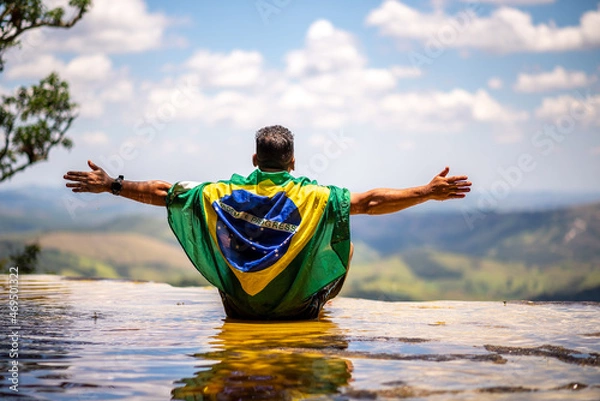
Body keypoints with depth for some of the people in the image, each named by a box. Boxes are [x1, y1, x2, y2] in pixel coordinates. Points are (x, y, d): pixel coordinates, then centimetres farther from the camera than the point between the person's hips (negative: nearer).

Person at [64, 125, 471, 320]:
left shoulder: (224, 194, -10)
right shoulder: (314, 197, -17)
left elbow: (164, 193, -8)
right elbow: (371, 201, -22)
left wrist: (113, 185, 2)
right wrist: (429, 192, -18)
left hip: (239, 307, 3)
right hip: (298, 309, -2)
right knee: (344, 244, 20)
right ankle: (320, 300, 38)